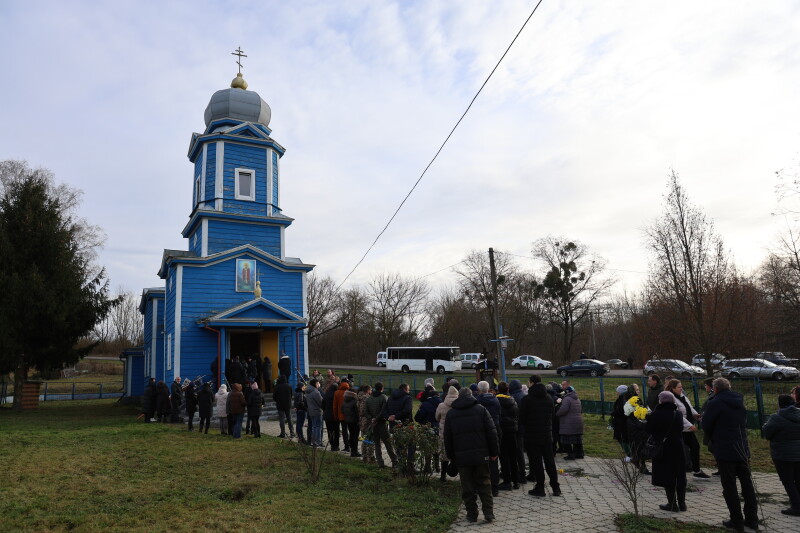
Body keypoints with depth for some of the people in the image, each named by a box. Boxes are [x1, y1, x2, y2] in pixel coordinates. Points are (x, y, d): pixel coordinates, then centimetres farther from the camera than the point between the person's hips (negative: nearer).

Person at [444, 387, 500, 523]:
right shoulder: (481, 409, 2)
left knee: (468, 486, 8)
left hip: (462, 456, 1)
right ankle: (488, 512, 5)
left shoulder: (451, 413, 7)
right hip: (481, 454, 0)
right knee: (484, 484, 10)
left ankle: (472, 514, 11)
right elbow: (491, 432, -1)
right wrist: (494, 452, 4)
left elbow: (447, 437, 9)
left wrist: (451, 455, 15)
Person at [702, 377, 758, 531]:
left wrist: (714, 438, 10)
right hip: (742, 449, 6)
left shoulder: (715, 403, -15)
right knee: (747, 484, 14)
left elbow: (706, 426, -10)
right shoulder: (740, 401, 6)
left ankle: (736, 521, 9)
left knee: (729, 487, 3)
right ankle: (752, 519, 21)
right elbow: (744, 421, 16)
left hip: (724, 451, -6)